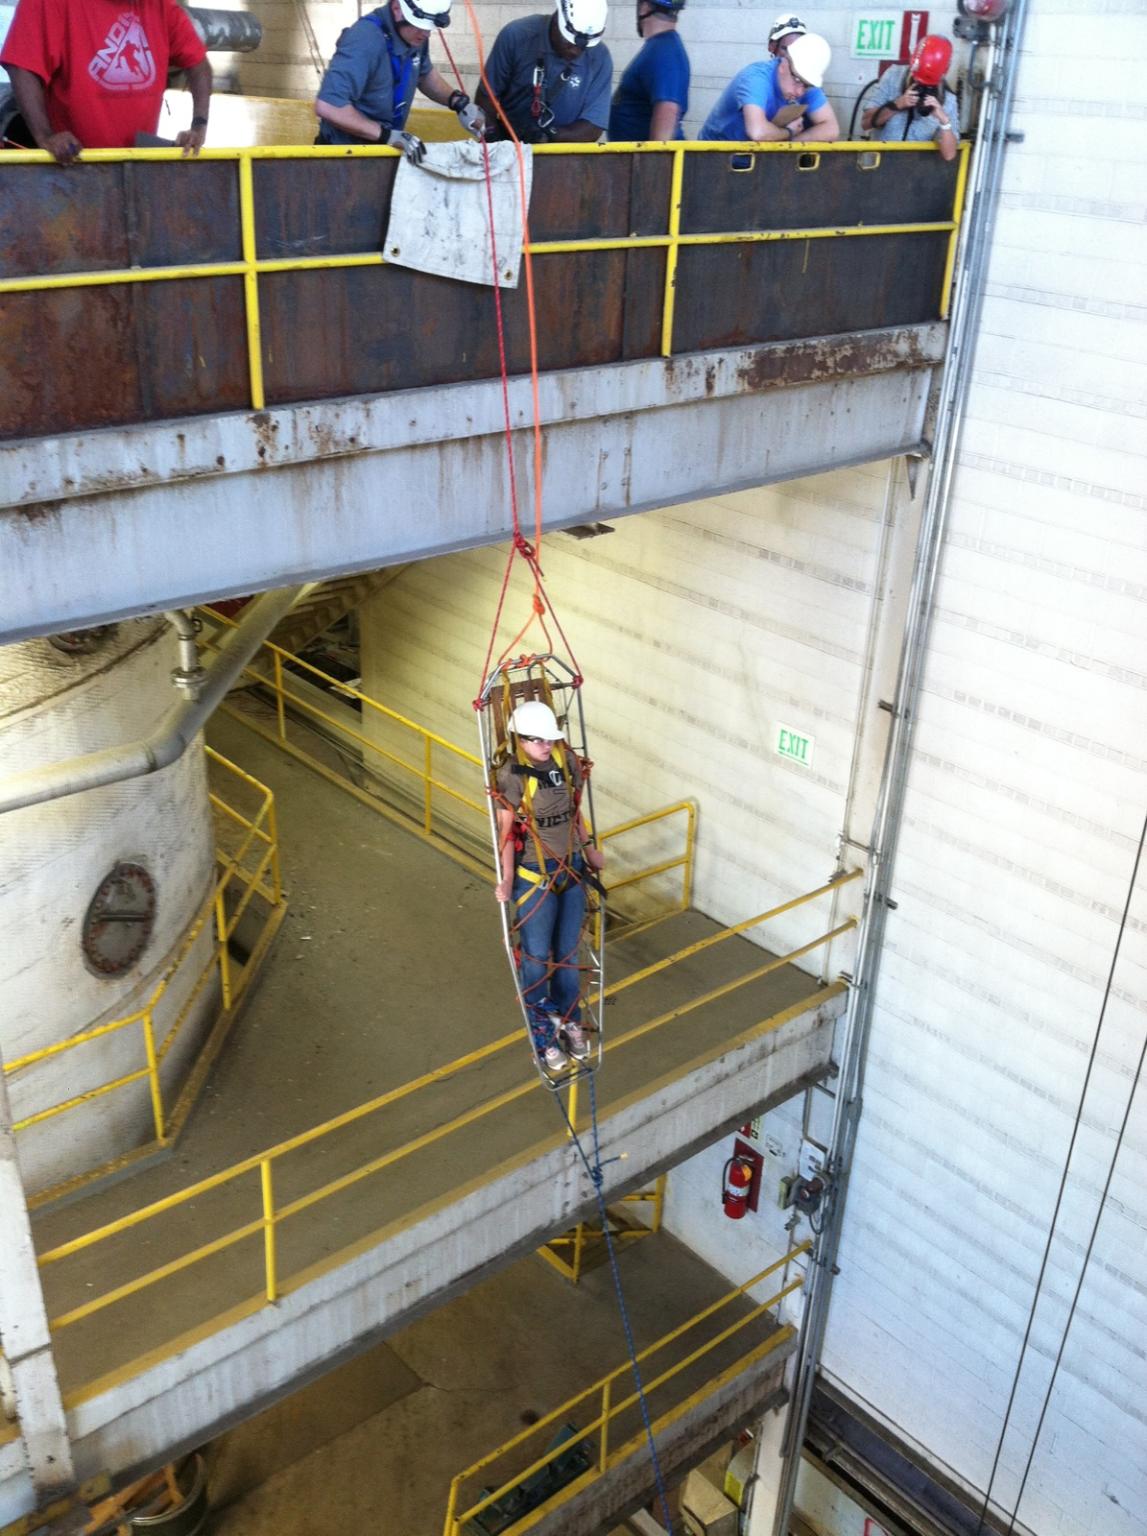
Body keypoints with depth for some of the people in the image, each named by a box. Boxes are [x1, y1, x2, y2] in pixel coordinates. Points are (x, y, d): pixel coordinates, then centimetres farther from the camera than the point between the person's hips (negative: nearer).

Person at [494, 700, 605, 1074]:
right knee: (537, 958, 7)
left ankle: (568, 1019, 38)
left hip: (572, 870, 5)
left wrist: (589, 851, 18)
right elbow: (506, 830, -14)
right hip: (535, 877, -5)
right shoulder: (512, 775, -17)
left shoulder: (566, 761, -2)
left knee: (568, 952, 17)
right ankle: (542, 1034, 23)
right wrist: (507, 879, -20)